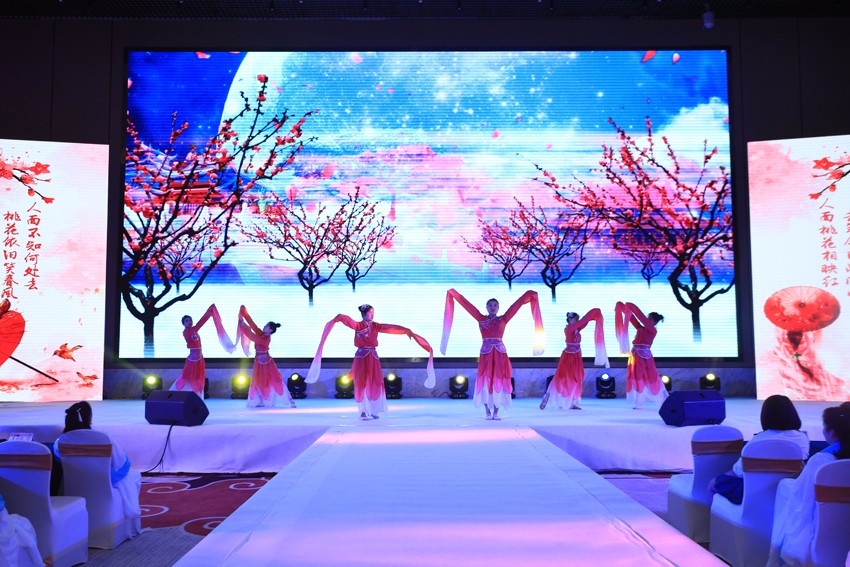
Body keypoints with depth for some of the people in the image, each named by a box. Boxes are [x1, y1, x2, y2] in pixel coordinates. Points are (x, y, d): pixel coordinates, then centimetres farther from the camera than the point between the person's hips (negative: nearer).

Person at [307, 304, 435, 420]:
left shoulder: (376, 326, 7)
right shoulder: (357, 325, -2)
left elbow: (392, 328, 2)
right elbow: (345, 318, -15)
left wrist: (407, 331, -2)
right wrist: (337, 318, -32)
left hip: (373, 357, 4)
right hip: (362, 357, -4)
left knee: (374, 383, 2)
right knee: (362, 384, -2)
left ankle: (372, 411, 9)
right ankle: (364, 411, 1)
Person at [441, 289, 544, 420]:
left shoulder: (503, 319, 7)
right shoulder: (481, 319, 6)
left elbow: (516, 305, 6)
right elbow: (466, 304, 6)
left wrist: (528, 295, 5)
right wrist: (453, 294, 8)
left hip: (500, 353, 0)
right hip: (486, 353, 0)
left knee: (499, 381, 0)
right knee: (485, 381, -1)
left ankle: (496, 412, 6)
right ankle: (487, 412, 6)